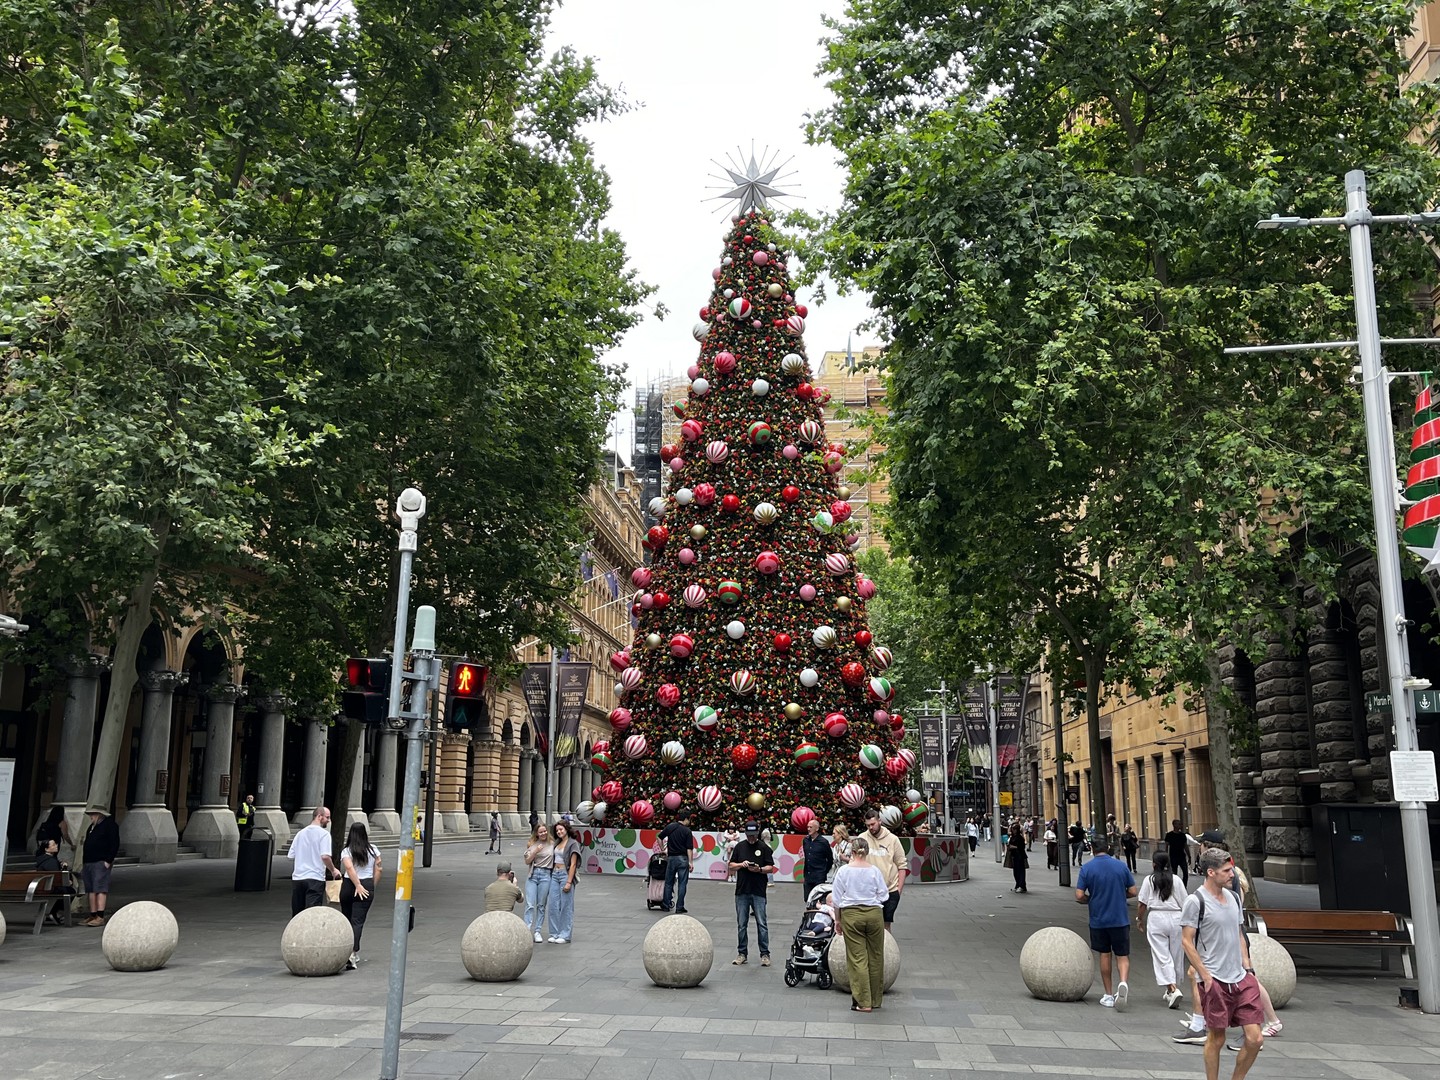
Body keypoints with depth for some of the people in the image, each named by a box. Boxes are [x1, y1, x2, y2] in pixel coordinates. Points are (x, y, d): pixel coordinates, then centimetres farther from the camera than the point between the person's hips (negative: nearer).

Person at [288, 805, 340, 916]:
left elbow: (291, 855, 13)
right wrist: (333, 870, -3)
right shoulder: (324, 833, -7)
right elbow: (325, 856, -18)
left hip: (297, 878, 6)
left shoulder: (300, 833, 12)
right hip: (315, 878, -6)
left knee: (297, 914, 15)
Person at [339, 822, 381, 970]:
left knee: (347, 919, 15)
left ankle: (353, 953, 24)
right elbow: (378, 870, 4)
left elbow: (349, 867, -17)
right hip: (367, 885, 0)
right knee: (358, 921, -4)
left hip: (348, 885, 0)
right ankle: (352, 953, -21)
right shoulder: (373, 849, 6)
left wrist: (358, 886, -16)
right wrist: (372, 888, 10)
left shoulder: (346, 851, 0)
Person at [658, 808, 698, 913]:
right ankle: (679, 908, 2)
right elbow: (689, 848, -11)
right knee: (682, 884, 3)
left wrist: (663, 850, 21)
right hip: (682, 859, -3)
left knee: (669, 883, 14)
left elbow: (660, 837, 10)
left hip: (671, 858, 3)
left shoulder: (670, 827, 2)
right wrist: (691, 862, -9)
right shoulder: (687, 831, -8)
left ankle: (665, 905, 20)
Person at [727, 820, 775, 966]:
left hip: (758, 892, -3)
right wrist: (741, 865, -9)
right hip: (741, 891, 3)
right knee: (742, 924, 7)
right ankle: (742, 954, 16)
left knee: (762, 924, -3)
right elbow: (731, 866, 11)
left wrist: (759, 869, -17)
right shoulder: (739, 847, 9)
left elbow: (771, 868, 1)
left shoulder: (764, 848, 1)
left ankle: (765, 954, 4)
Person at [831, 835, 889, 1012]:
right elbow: (884, 896, 2)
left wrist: (838, 920, 11)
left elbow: (837, 899, 0)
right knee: (875, 957, 12)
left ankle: (863, 1002, 1)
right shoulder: (874, 870, -3)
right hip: (874, 914, 1)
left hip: (851, 915, -1)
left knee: (857, 958, 3)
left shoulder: (844, 871, -4)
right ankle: (875, 1000, 21)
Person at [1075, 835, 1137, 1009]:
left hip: (1098, 920, 0)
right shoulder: (1121, 866, -3)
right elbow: (1133, 891, 1)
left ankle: (1109, 995, 19)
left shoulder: (1086, 868, -7)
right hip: (1120, 919, 0)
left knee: (1105, 955, 13)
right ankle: (1123, 982, -21)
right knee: (1122, 956, 6)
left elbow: (1079, 896, -12)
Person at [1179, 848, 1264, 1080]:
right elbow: (1187, 942, -10)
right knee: (1216, 1038, 3)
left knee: (1255, 1038, 3)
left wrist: (1248, 968, 12)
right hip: (1214, 981, -6)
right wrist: (1206, 976, -13)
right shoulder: (1195, 901, -11)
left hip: (1240, 978, 6)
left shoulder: (1232, 897, 11)